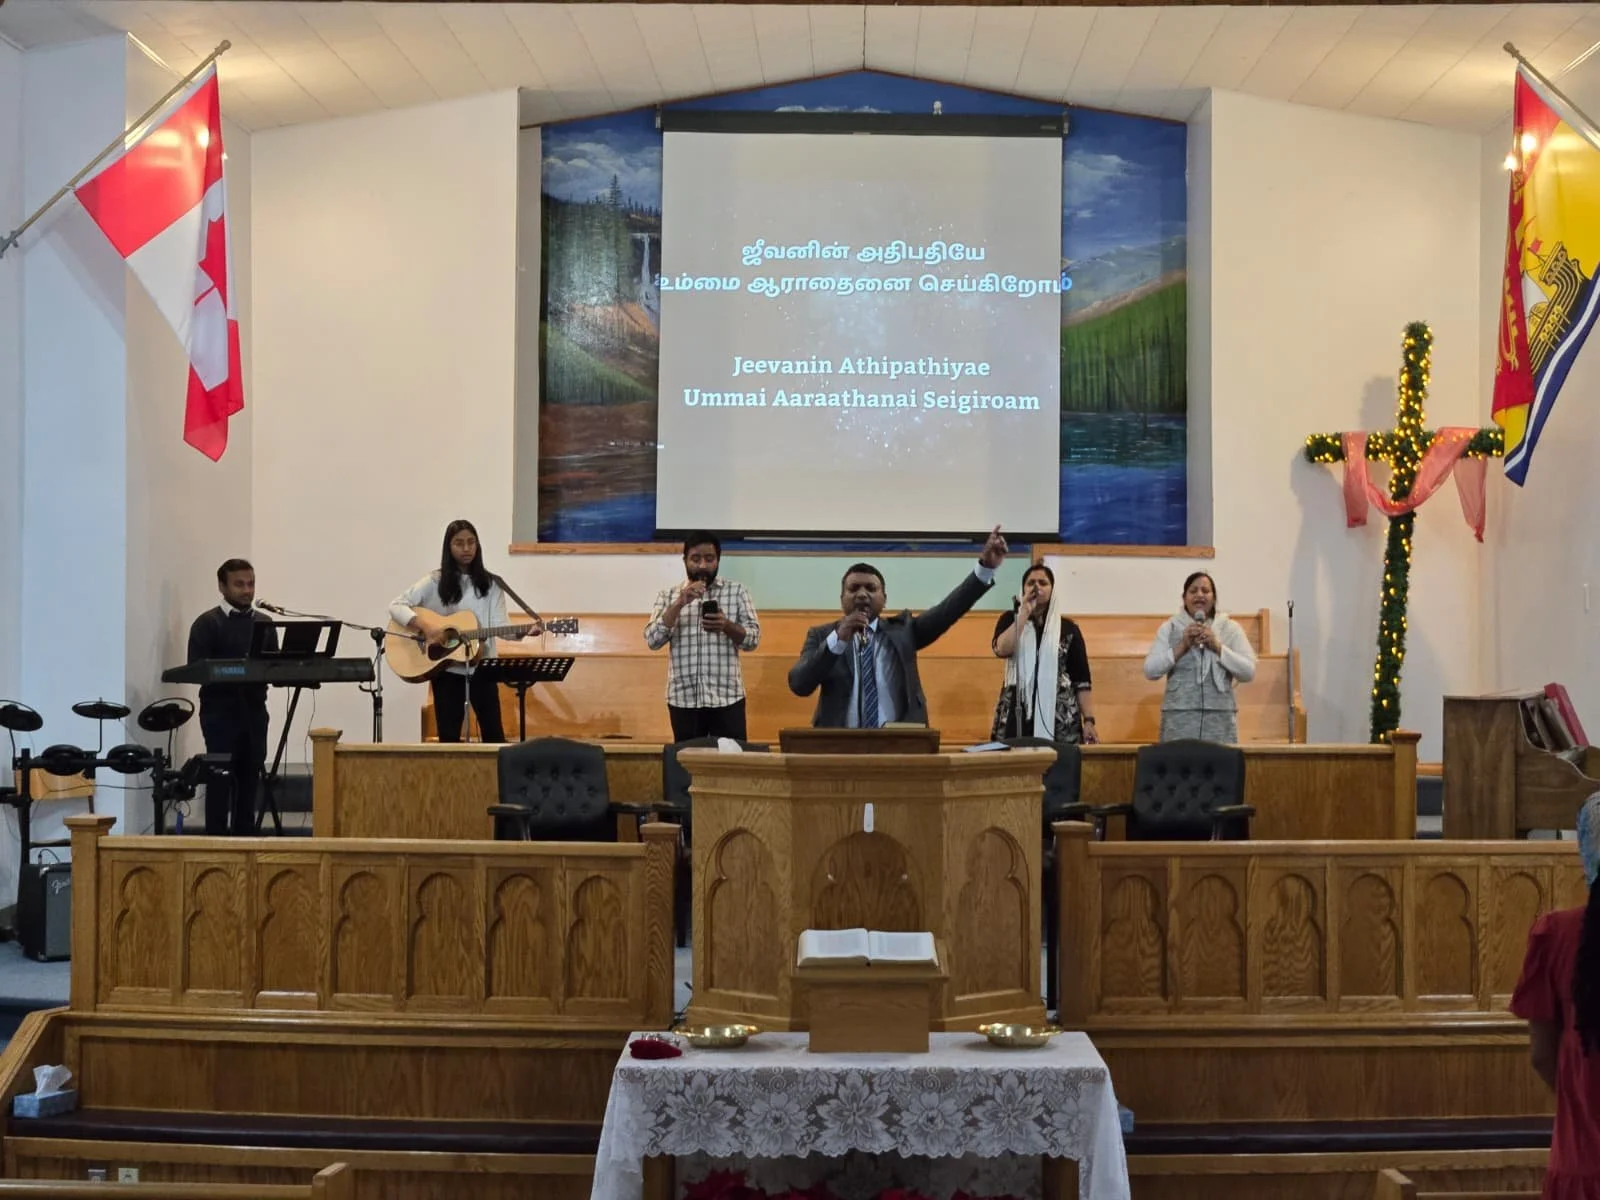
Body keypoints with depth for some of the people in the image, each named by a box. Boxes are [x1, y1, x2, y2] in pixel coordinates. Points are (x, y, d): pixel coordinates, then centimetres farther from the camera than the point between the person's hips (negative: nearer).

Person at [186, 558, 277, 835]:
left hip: (254, 709, 5)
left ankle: (244, 839, 13)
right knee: (221, 779, -5)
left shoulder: (265, 623, 13)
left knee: (250, 778, 6)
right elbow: (197, 668, -10)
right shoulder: (207, 623, -2)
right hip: (220, 711, -5)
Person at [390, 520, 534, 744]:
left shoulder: (491, 584, 5)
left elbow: (499, 626, -3)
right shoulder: (435, 582, -1)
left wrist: (521, 632, -24)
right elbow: (395, 605, -6)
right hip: (446, 670, -1)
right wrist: (425, 626, -20)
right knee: (448, 736, 4)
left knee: (494, 734, 0)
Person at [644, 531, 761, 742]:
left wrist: (727, 626, -18)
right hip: (683, 698, 1)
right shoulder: (669, 595, 9)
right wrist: (679, 604, -13)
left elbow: (753, 639, 2)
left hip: (727, 697, -1)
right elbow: (653, 640, -2)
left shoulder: (737, 591, 7)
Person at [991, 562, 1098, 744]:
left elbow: (1082, 680, 4)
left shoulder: (1068, 627, 7)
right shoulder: (1010, 620, 9)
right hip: (1017, 716, 0)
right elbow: (1001, 650, -13)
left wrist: (1089, 720, -5)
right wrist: (1025, 612, -9)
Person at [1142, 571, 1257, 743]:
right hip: (1179, 717, -1)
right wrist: (1182, 646, -9)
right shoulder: (1169, 628, 9)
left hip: (1220, 718, 1)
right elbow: (1150, 670, 0)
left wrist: (1217, 646, -9)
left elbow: (1248, 672, 1)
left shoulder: (1230, 629, 10)